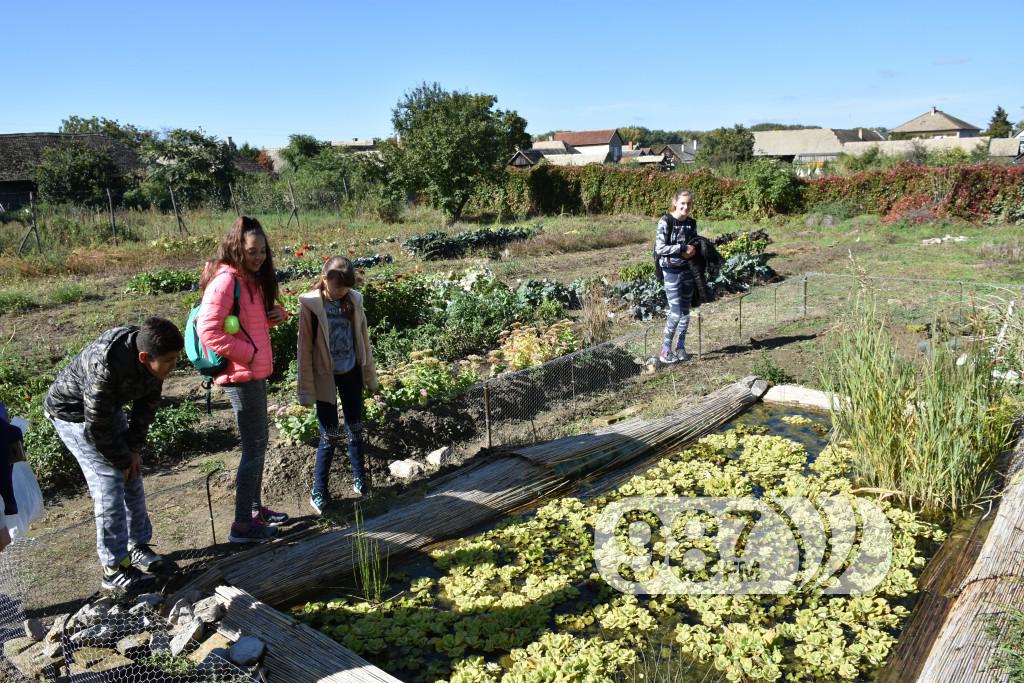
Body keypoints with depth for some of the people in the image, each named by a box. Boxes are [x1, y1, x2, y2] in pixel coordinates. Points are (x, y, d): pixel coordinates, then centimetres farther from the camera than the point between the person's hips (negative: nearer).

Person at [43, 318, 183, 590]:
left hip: (109, 407, 7)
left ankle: (138, 544, 22)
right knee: (109, 482, -12)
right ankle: (114, 568, -3)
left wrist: (134, 448, -6)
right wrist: (122, 460, -16)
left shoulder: (153, 358, -20)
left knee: (133, 476, 6)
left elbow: (148, 402, -4)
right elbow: (96, 426, -29)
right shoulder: (105, 367, -41)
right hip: (72, 412, -7)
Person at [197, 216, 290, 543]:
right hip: (241, 375, -10)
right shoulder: (226, 280, -17)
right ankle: (243, 525, 7)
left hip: (255, 374, 10)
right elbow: (208, 331, -24)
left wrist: (276, 314, 2)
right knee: (254, 447, -3)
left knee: (258, 443, 18)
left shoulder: (251, 279, 11)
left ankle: (255, 507, 31)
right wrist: (249, 353, -18)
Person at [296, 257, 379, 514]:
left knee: (355, 428, 13)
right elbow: (305, 348, -10)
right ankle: (319, 491, 15)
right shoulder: (311, 304, -12)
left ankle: (358, 478, 31)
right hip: (326, 377, -3)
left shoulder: (354, 300, -2)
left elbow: (363, 339, 6)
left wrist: (370, 376, 10)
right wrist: (306, 390, -10)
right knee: (330, 435, 0)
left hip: (351, 373, 4)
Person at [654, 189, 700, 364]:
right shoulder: (666, 221, -10)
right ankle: (665, 350, 7)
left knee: (686, 312, 10)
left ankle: (680, 347, 23)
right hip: (671, 271, -6)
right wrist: (682, 248, -18)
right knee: (676, 313, -7)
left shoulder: (691, 223, 7)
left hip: (688, 271, 6)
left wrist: (693, 251, -5)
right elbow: (659, 248, -16)